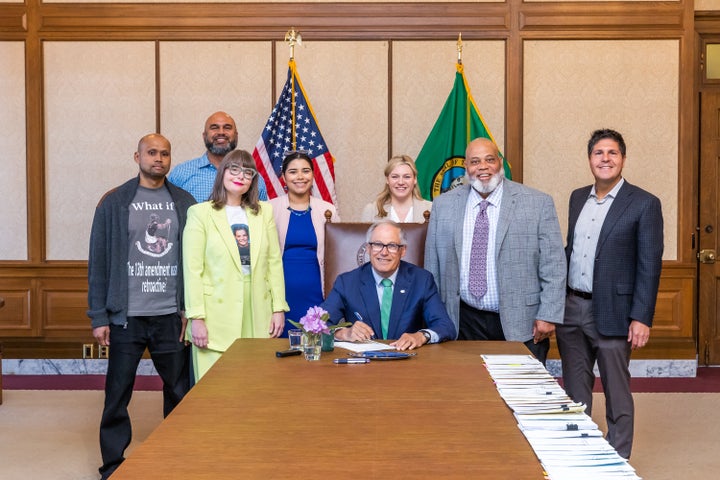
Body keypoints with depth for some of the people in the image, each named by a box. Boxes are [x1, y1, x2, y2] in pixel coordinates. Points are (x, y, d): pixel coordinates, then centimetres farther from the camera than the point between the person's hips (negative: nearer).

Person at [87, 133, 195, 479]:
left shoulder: (185, 203, 5)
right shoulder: (114, 203, 1)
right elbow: (98, 262, 1)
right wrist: (98, 316, -3)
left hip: (172, 316, 1)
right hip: (126, 317, -1)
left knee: (179, 392, 8)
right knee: (117, 396, 6)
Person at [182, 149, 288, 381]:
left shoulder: (264, 212, 12)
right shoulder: (200, 213, 1)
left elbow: (274, 262, 11)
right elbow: (193, 269, -4)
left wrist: (279, 308, 5)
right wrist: (196, 318, -9)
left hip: (258, 318, 3)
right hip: (217, 317, -3)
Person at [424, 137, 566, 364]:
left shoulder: (538, 203, -2)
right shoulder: (443, 205, 6)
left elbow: (553, 265, -2)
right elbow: (433, 266, 10)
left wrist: (548, 316, -7)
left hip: (521, 324, -2)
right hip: (465, 322, 2)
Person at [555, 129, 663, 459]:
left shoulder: (644, 204, -8)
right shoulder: (578, 198, 10)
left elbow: (649, 266, -10)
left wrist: (642, 318, -14)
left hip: (611, 312, -5)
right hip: (571, 308, 5)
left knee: (616, 392, 6)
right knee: (574, 390, 14)